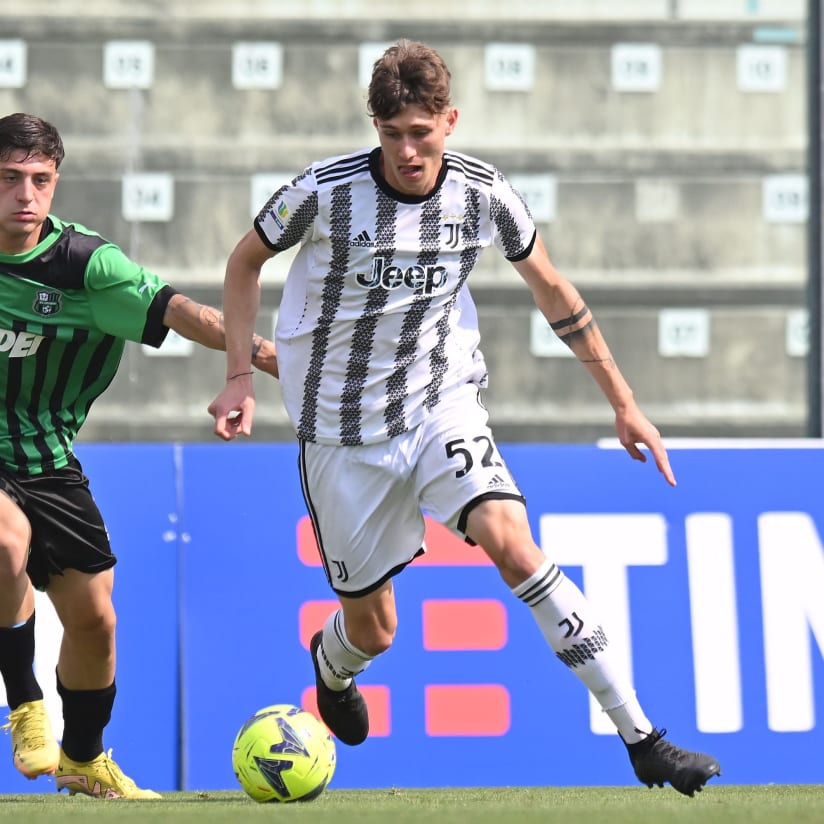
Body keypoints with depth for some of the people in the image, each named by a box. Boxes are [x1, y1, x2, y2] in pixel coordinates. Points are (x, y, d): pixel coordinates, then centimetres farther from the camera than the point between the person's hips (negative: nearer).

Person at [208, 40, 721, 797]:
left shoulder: (483, 194, -8)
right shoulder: (324, 193, -16)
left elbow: (552, 290, 7)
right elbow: (246, 260, 3)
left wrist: (623, 402, 10)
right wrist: (241, 377, -6)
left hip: (442, 405, 1)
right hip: (342, 429, -1)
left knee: (510, 539, -25)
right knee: (372, 628, 4)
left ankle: (642, 739, -24)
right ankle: (331, 668, 48)